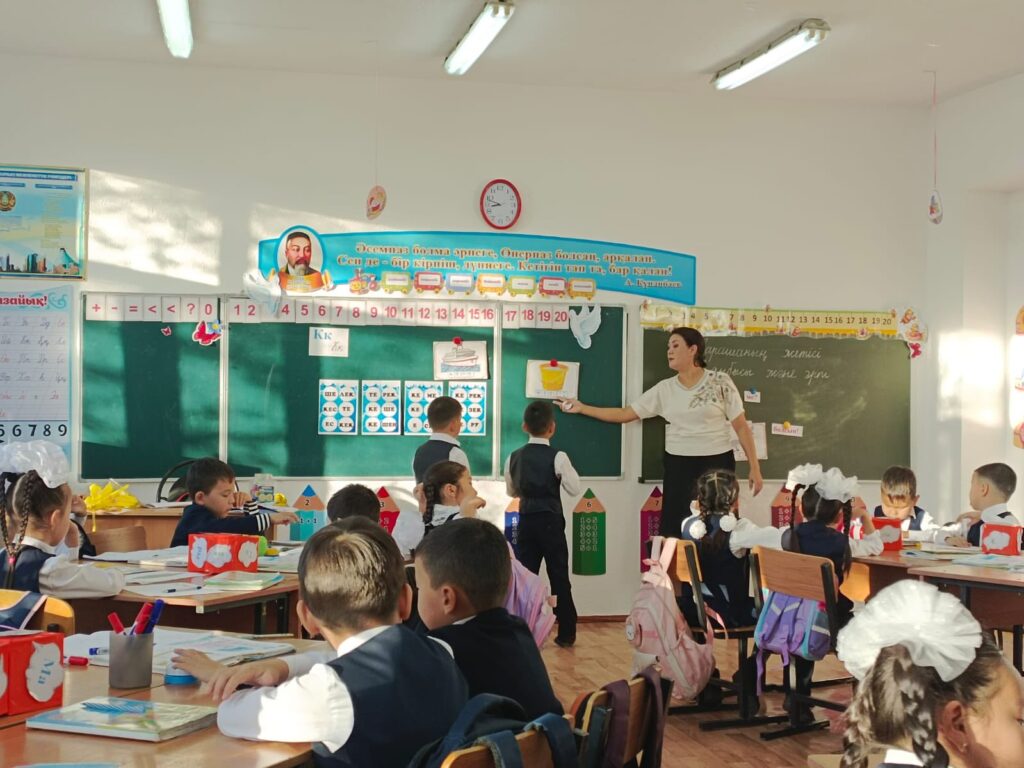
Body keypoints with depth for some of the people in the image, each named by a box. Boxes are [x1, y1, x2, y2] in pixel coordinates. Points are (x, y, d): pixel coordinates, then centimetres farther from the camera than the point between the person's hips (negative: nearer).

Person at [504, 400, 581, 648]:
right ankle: (566, 634, 10)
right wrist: (568, 470, 5)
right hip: (551, 520, -3)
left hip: (526, 520, 3)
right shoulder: (557, 457, -14)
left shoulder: (514, 457, 1)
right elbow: (573, 489, -9)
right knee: (559, 577, 5)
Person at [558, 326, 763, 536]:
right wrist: (581, 407, 3)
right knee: (673, 531, 1)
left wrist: (755, 467, -5)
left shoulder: (720, 382, -4)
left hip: (717, 464, -3)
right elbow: (623, 414, 8)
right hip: (678, 466, 3)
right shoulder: (664, 389, 5)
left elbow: (741, 426, -2)